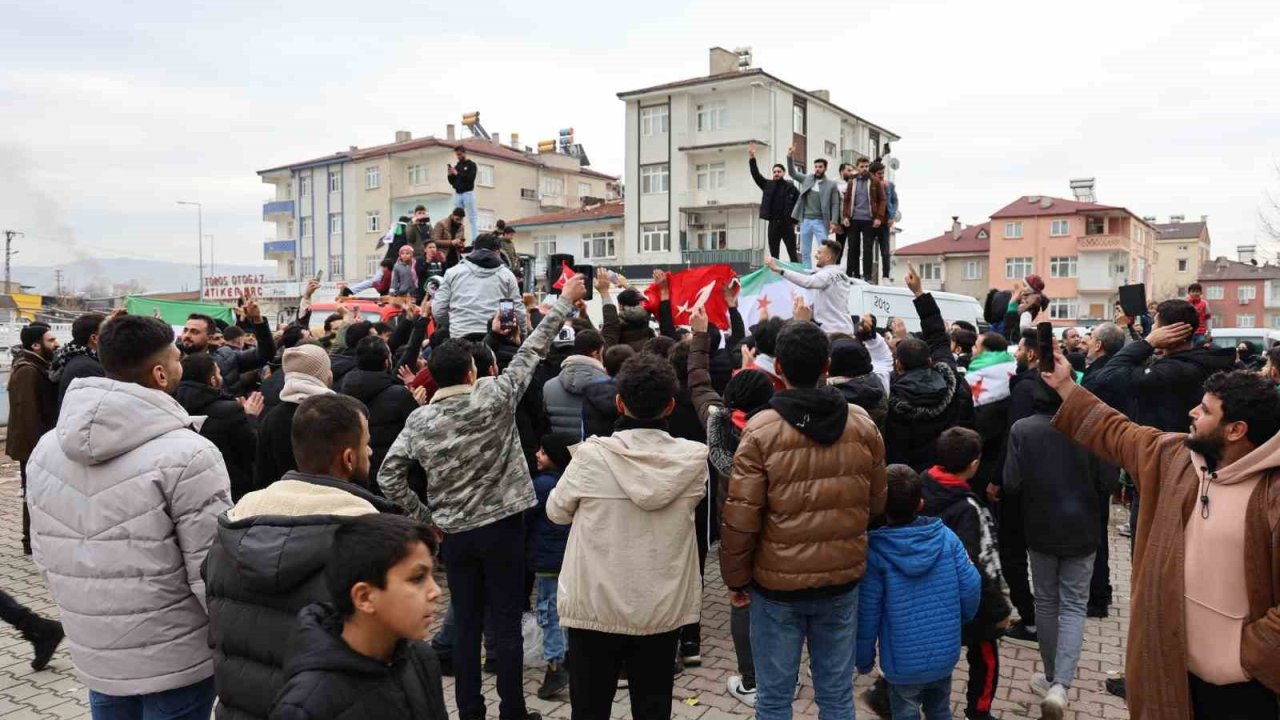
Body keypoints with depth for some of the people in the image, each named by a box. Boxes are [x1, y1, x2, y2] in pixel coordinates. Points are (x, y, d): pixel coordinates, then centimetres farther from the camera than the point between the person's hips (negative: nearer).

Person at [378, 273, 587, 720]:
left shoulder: (419, 420, -3)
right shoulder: (493, 397, -13)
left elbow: (388, 477, -2)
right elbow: (532, 350, -6)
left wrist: (426, 516, 7)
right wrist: (565, 302, 2)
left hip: (454, 534, 3)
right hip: (501, 527, -3)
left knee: (466, 627, 12)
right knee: (506, 626, 6)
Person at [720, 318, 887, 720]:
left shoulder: (761, 430, -16)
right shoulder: (863, 424, -5)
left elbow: (740, 518, -13)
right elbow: (877, 503, 6)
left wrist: (736, 579, 0)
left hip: (777, 582, -3)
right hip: (843, 580, 3)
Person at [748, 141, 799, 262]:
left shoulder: (791, 187, 1)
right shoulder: (768, 185, 9)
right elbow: (756, 175, 0)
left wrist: (795, 221, -3)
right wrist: (752, 158, -10)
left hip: (787, 224, -3)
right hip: (773, 224, 3)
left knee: (793, 255, 0)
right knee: (774, 256, 5)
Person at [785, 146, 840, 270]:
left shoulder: (831, 185, 1)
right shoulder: (807, 179, 11)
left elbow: (835, 204, -2)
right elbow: (792, 173, 12)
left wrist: (834, 222, -12)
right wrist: (790, 157, -2)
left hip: (820, 222, -4)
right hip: (805, 220, 4)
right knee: (804, 252, 7)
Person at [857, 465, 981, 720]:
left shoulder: (875, 553, -19)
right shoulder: (946, 537, -10)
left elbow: (866, 614, -15)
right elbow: (971, 587, -5)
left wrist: (864, 659, 0)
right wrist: (958, 620, 15)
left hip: (904, 663, -3)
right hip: (946, 654, 4)